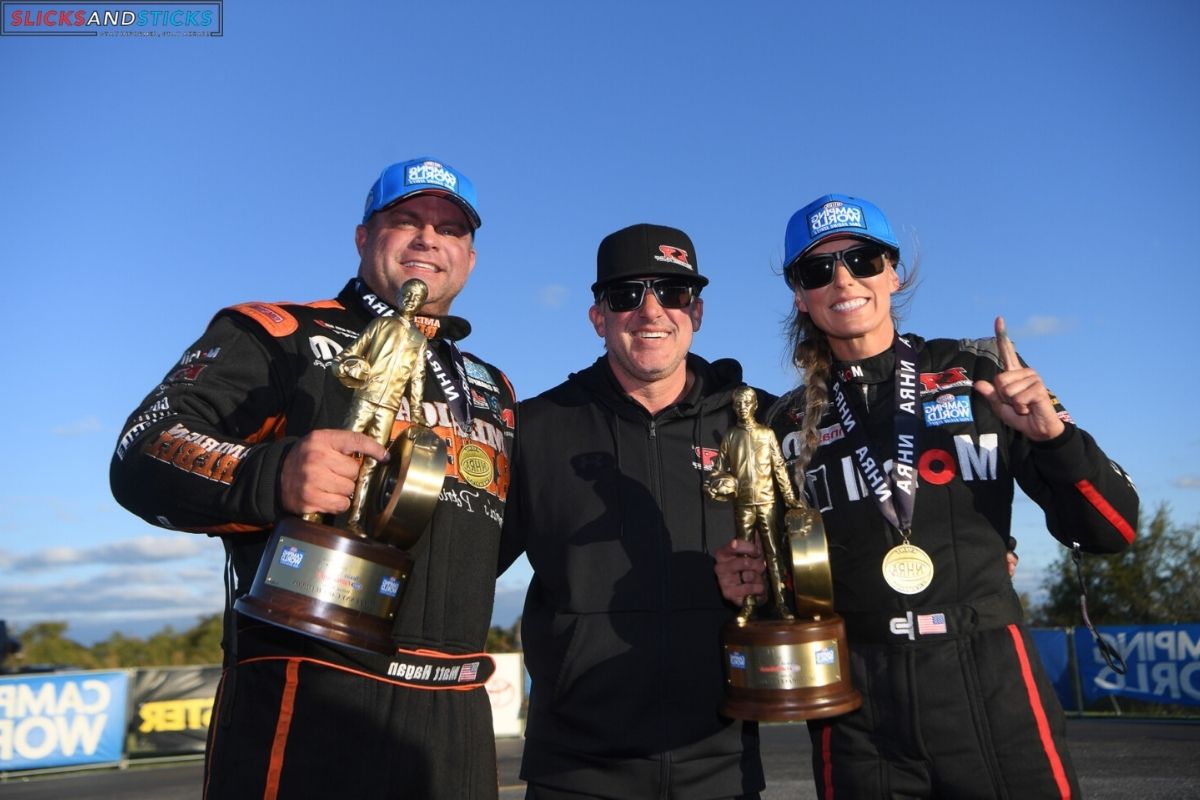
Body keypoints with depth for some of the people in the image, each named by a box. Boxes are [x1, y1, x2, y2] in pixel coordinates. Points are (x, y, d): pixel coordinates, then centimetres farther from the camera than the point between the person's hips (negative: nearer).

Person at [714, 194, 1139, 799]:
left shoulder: (978, 372, 1)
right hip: (857, 714, 1)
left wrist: (1052, 434, -16)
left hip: (991, 687, -1)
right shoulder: (786, 424, 4)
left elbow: (1110, 532, 0)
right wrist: (748, 580, -8)